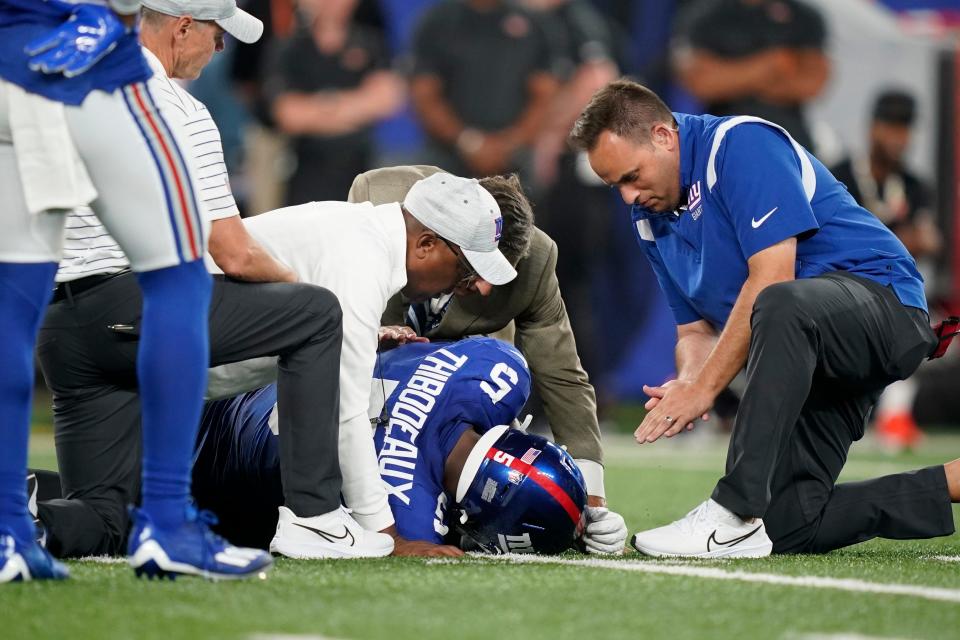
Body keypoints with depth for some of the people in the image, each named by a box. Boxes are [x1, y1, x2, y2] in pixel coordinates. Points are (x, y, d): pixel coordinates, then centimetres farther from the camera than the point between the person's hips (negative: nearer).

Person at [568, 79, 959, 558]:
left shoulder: (740, 145, -15)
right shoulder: (651, 218, 12)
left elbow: (772, 278, -23)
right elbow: (696, 330, 15)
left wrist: (705, 388, -21)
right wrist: (686, 384, -9)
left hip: (881, 299, -10)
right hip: (809, 361, 10)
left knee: (781, 307, -43)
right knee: (787, 525, -3)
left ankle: (733, 517, -41)